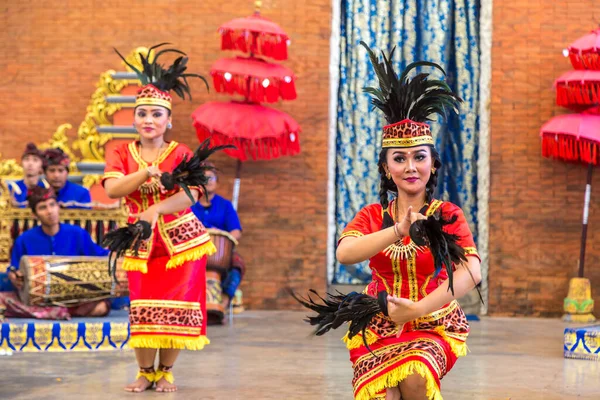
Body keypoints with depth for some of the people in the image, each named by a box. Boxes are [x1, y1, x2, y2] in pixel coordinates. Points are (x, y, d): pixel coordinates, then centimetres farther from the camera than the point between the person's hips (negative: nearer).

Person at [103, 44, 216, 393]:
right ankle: (145, 372, 14)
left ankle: (166, 372, 13)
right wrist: (145, 172, -29)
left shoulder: (181, 154, -6)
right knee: (143, 308, -1)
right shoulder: (122, 154, 2)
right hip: (142, 243, 2)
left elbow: (189, 194, -21)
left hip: (181, 241, -2)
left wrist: (156, 209, -36)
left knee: (174, 307, -2)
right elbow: (112, 189, -16)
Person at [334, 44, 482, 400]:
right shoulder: (372, 215, 4)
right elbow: (344, 253, -19)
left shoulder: (448, 215, -3)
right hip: (380, 327, 1)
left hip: (433, 326, -1)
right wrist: (399, 231, -32)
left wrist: (418, 309, -31)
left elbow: (472, 272, -21)